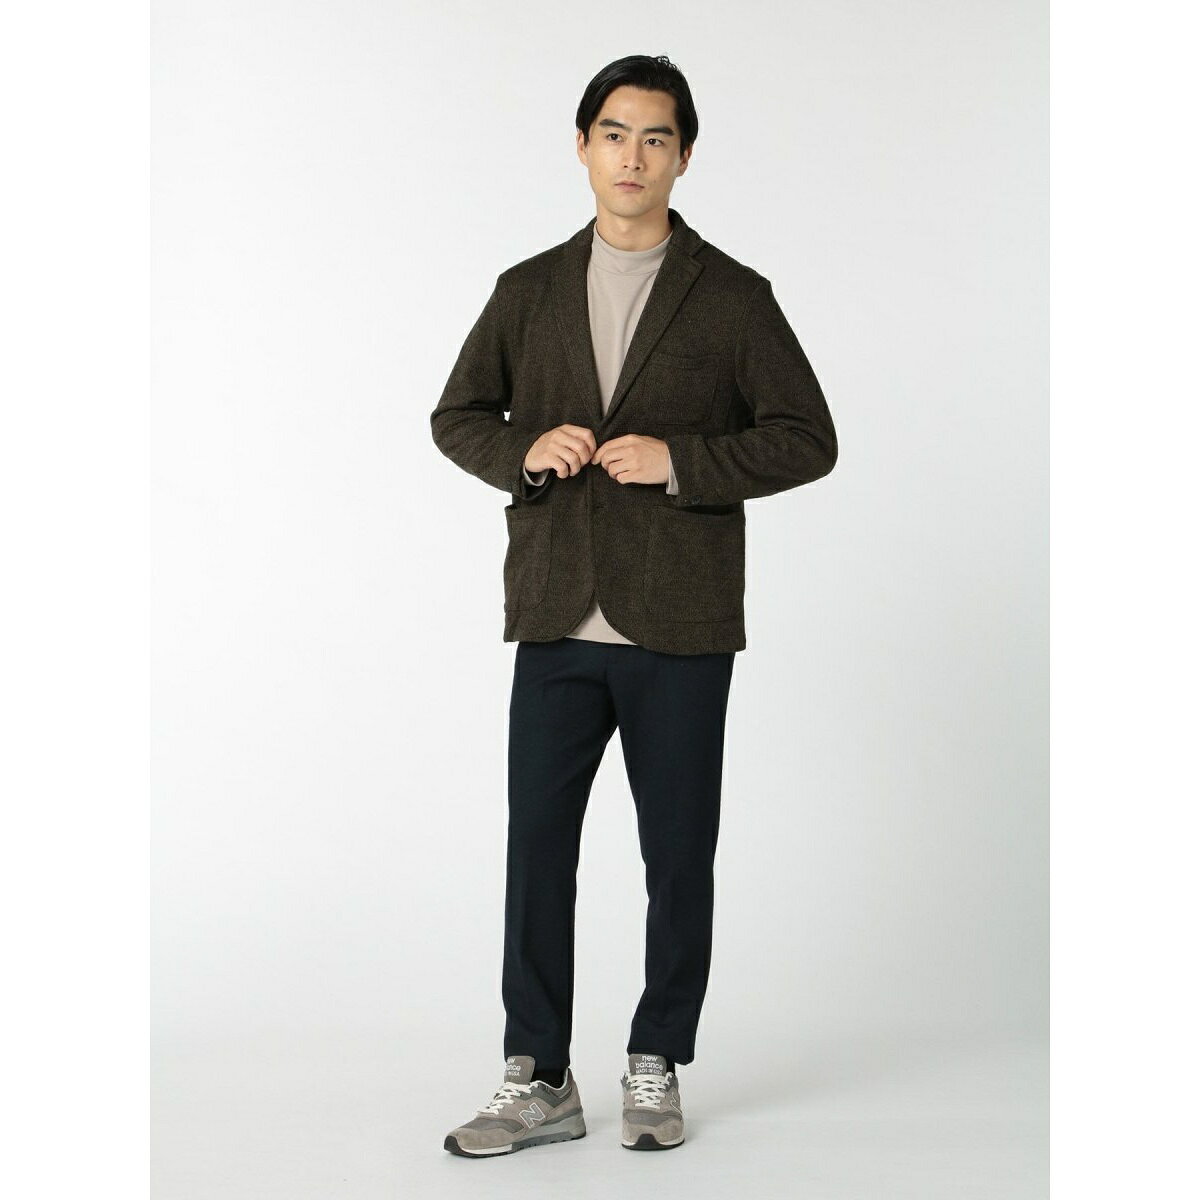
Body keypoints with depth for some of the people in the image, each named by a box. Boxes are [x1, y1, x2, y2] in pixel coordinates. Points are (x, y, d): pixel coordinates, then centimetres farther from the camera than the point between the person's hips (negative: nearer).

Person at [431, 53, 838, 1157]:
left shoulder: (734, 299, 1)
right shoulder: (529, 291, 9)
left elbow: (807, 439, -1)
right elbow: (457, 417, 15)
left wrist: (680, 460, -15)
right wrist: (524, 451, -6)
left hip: (680, 630, -2)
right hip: (557, 622, 2)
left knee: (679, 858, 6)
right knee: (536, 848, 2)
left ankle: (655, 1069, 22)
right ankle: (538, 1082, 13)